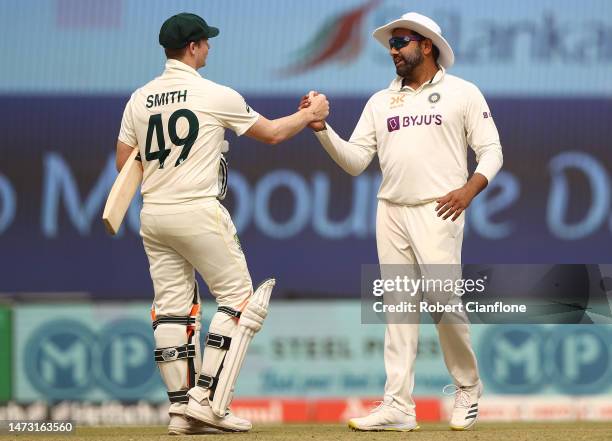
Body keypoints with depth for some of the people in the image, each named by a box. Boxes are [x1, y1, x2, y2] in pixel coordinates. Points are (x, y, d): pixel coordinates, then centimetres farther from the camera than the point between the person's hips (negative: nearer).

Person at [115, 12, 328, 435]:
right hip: (197, 211, -6)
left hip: (153, 215, 6)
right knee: (238, 297, 3)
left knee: (172, 307, 8)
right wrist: (310, 114, 21)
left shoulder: (140, 99, 7)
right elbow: (272, 133, 4)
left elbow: (124, 162, 11)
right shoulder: (214, 95, -6)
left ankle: (182, 408, 4)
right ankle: (209, 399, -6)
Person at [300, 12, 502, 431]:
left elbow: (491, 150, 1)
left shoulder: (462, 93, 4)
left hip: (438, 212, -5)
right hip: (391, 212, 5)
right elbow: (355, 161, 11)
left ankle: (468, 388, 9)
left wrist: (470, 189, -16)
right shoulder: (381, 102, 16)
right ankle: (398, 406, -2)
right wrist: (322, 129, -4)